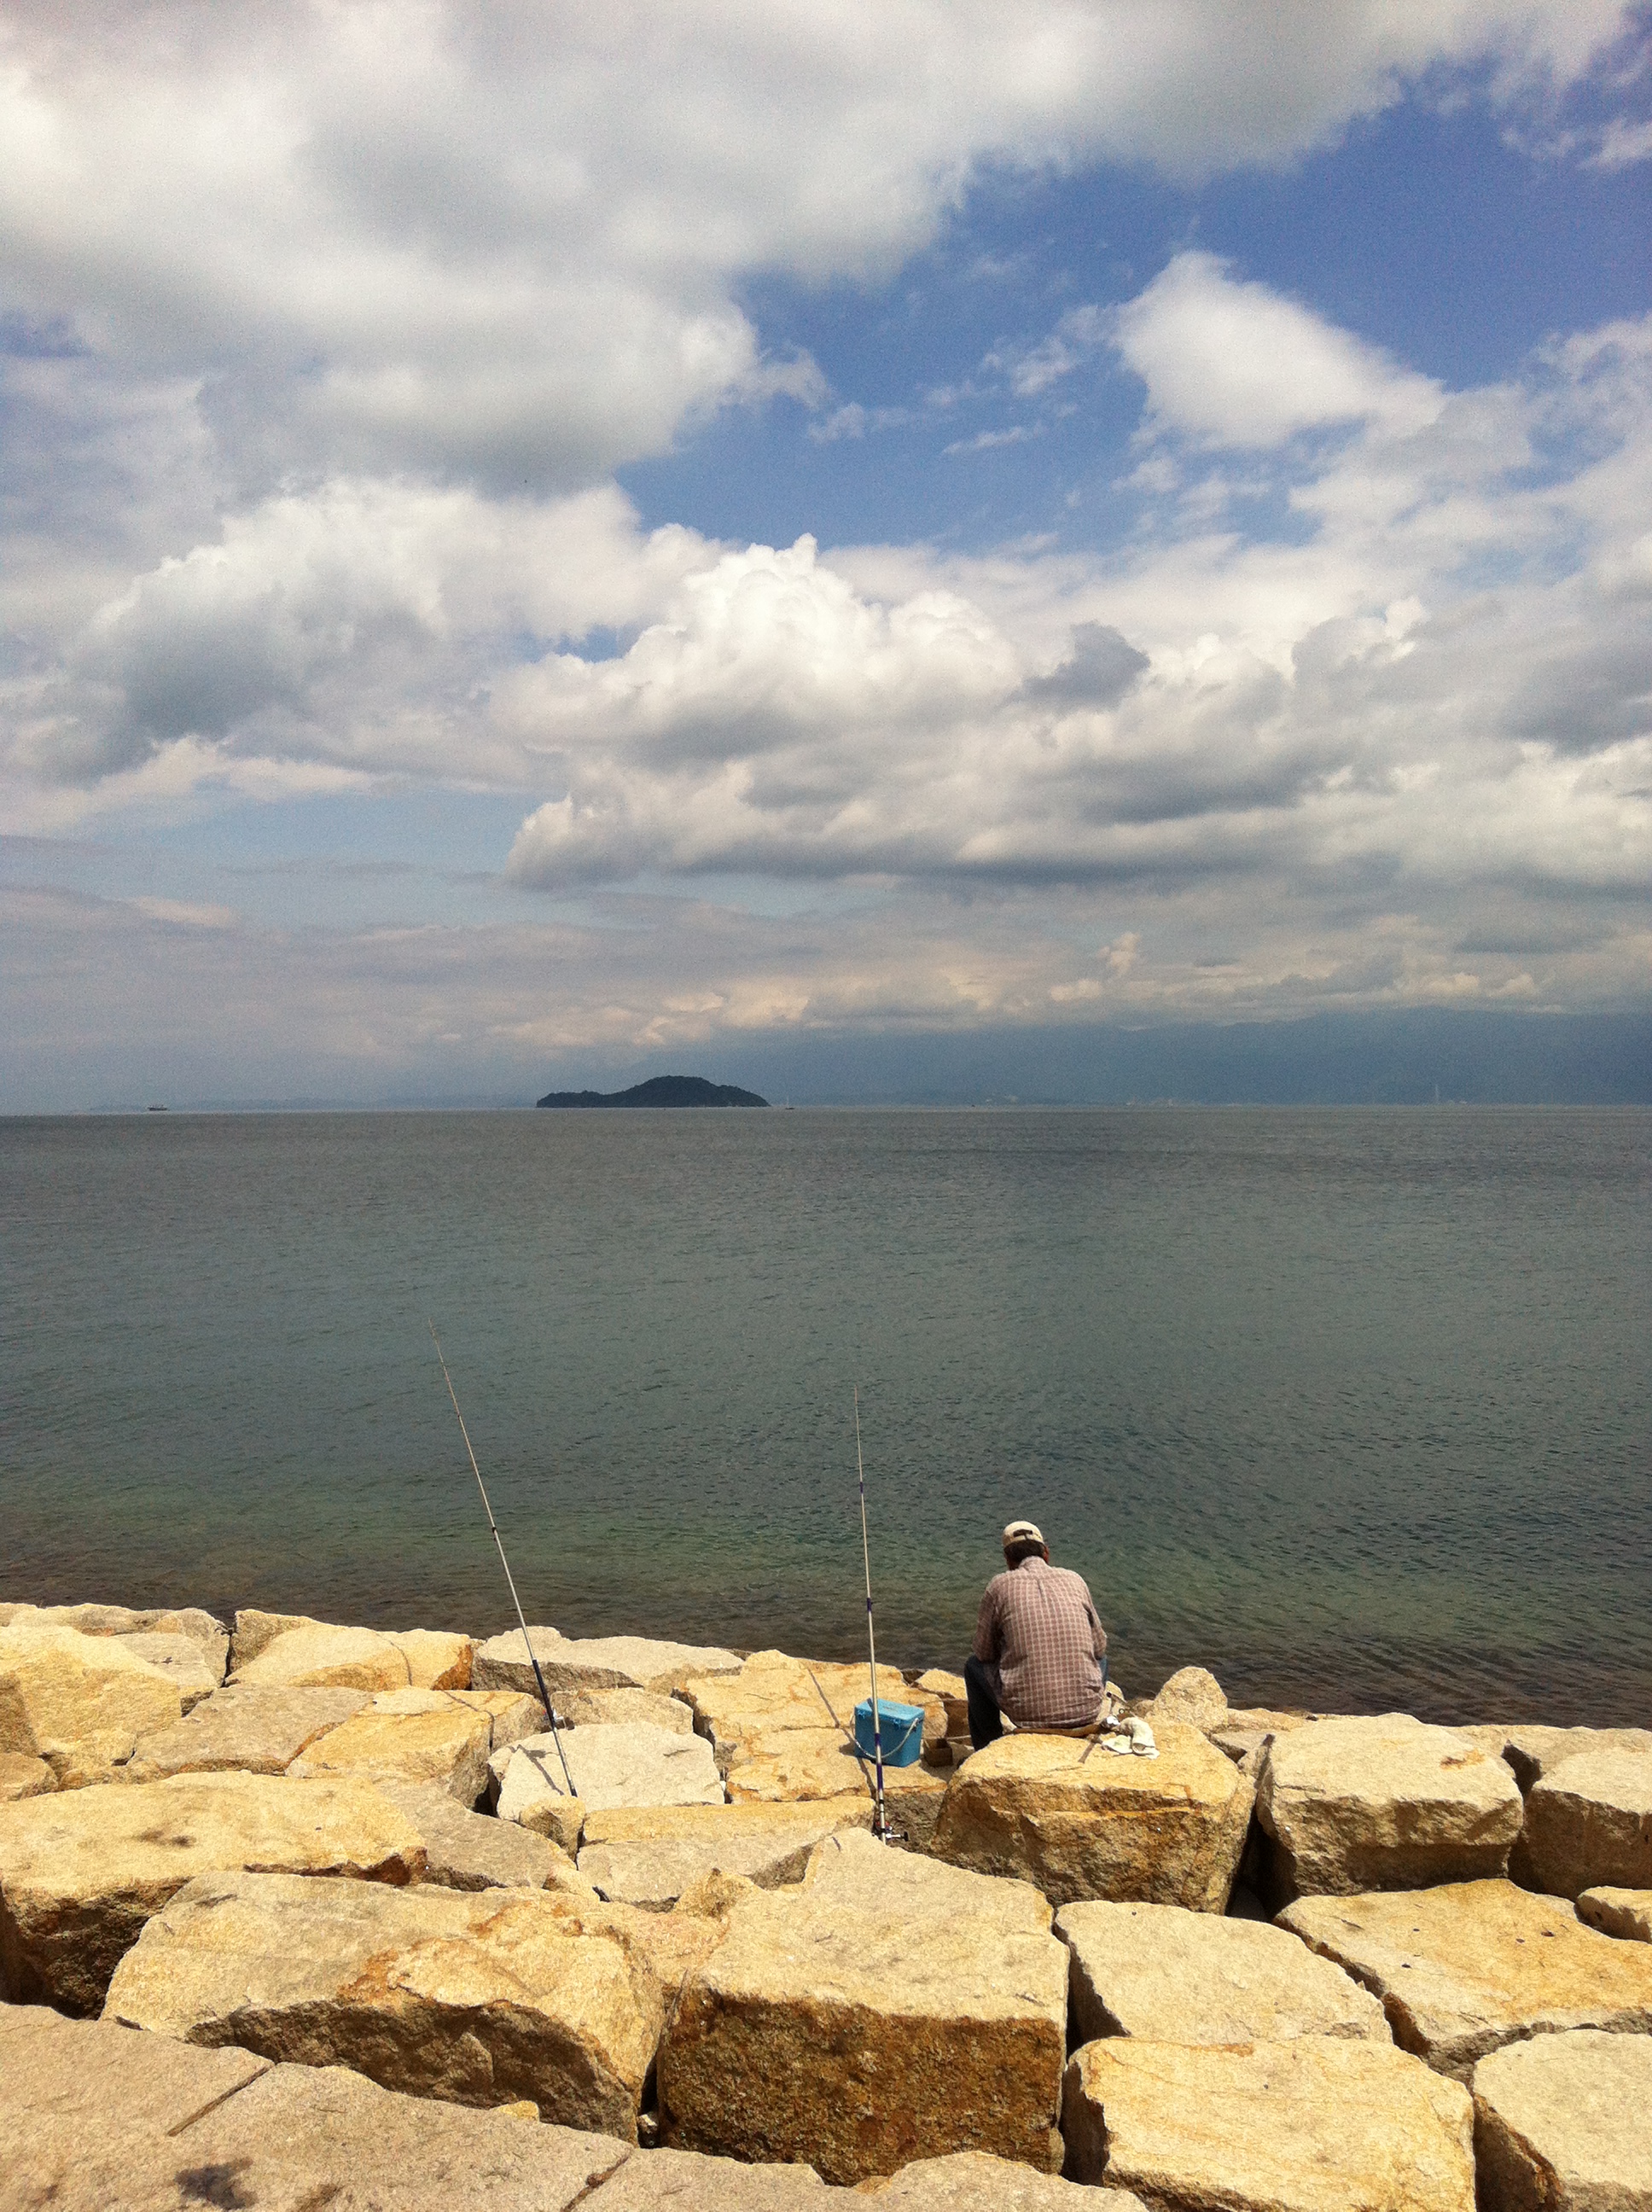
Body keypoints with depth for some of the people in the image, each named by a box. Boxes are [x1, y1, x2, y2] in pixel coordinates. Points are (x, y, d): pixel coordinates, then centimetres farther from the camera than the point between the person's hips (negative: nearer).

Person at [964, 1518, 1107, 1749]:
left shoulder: (1001, 1585, 0)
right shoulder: (1074, 1580, 7)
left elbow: (984, 1652, 9)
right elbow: (1099, 1645, 17)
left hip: (1028, 1714, -2)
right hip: (1086, 1711, 2)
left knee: (974, 1665, 26)